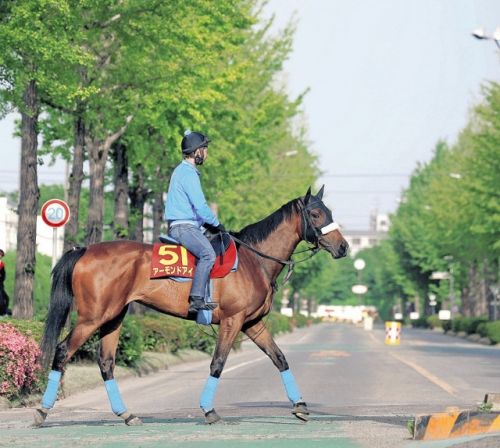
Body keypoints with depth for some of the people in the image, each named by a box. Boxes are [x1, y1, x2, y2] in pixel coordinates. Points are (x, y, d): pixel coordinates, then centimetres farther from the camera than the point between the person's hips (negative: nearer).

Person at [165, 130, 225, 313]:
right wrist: (216, 223, -6)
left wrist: (209, 223, 20)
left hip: (184, 226, 11)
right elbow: (200, 205, -19)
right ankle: (196, 300, -36)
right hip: (184, 227, -11)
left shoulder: (182, 171, 20)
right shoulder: (188, 173, -13)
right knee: (208, 254, -28)